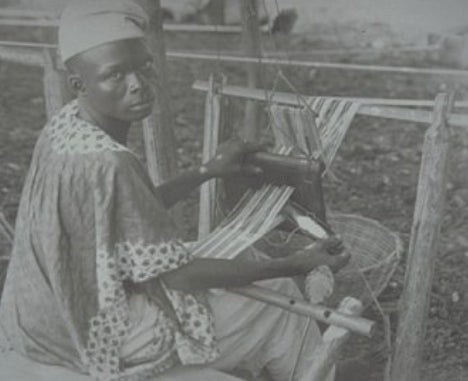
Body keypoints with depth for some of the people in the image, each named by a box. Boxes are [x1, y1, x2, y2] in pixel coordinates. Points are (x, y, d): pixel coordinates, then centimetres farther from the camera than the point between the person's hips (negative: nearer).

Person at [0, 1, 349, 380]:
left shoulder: (66, 126, -5)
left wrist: (208, 171, 8)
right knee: (281, 314, 7)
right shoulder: (107, 164, -32)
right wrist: (295, 265, -21)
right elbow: (176, 275, -25)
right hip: (107, 335, -8)